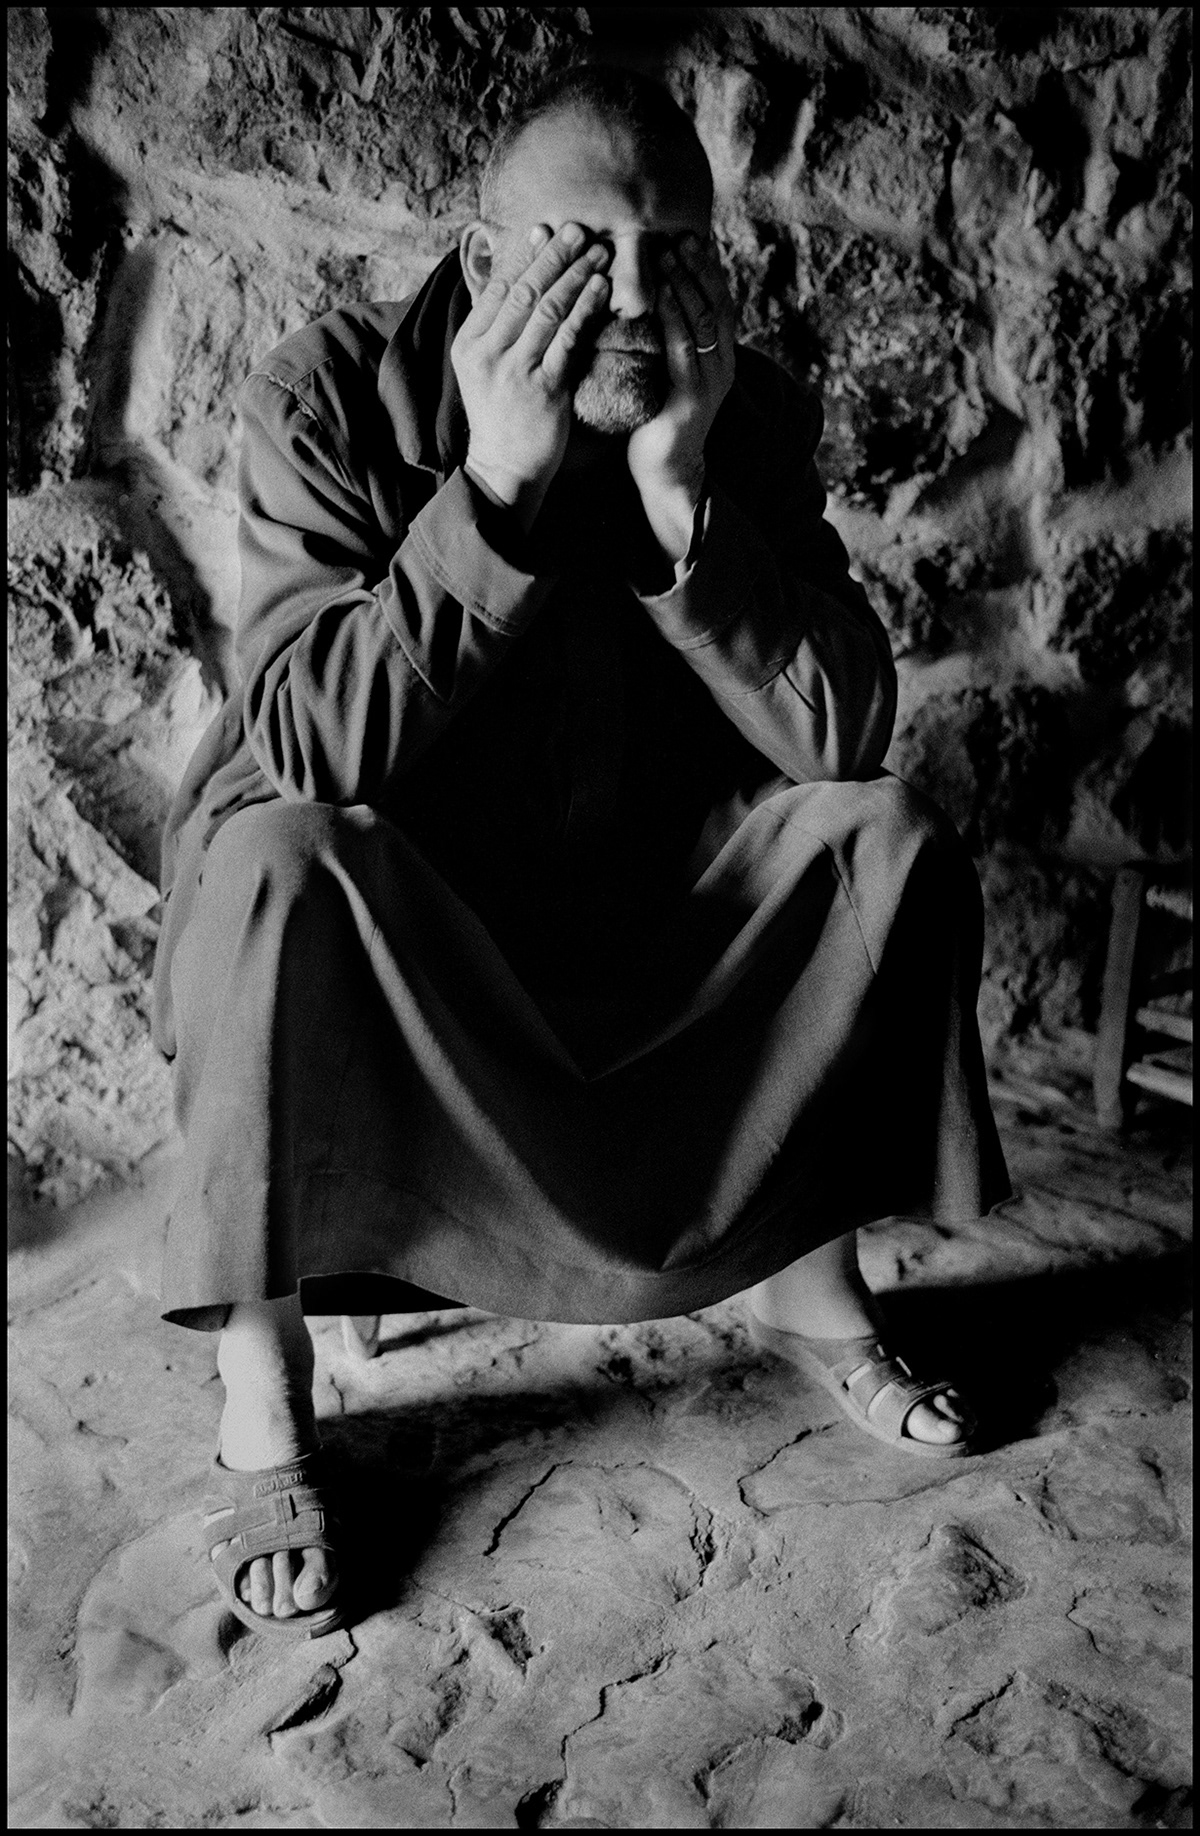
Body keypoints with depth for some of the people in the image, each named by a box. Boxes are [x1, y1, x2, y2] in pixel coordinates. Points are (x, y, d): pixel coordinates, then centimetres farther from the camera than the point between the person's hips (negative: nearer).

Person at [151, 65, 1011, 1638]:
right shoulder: (332, 392, -16)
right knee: (274, 858, -35)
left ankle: (811, 1277, 5)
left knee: (892, 836, -15)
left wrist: (681, 490, -27)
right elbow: (305, 745, -28)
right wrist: (497, 479, -33)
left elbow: (844, 737, -18)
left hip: (634, 899, 4)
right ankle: (262, 1400, -16)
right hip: (375, 919, -3)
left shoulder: (754, 419, -7)